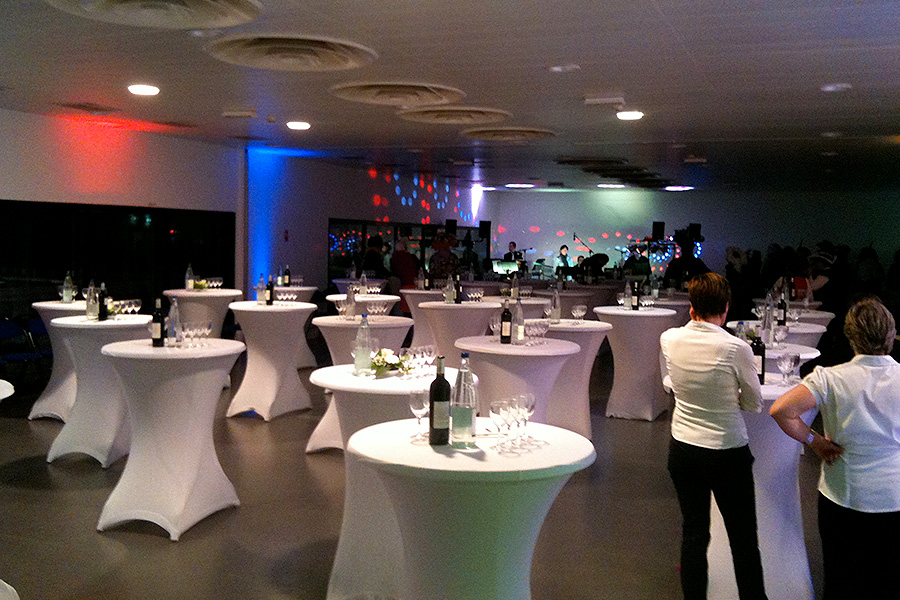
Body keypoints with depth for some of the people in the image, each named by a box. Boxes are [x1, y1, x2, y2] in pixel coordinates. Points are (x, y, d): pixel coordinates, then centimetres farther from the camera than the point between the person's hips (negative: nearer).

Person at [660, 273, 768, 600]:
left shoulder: (669, 339, -7)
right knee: (743, 539, 12)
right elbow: (755, 404, -4)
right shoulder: (736, 348, -18)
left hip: (682, 449, 4)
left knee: (693, 532, 16)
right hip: (729, 453, -4)